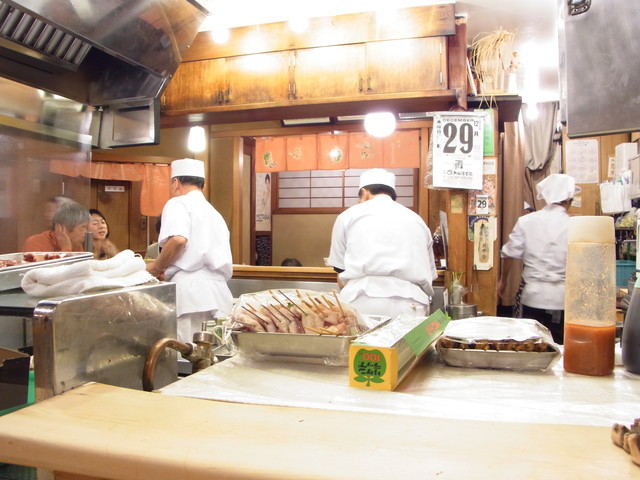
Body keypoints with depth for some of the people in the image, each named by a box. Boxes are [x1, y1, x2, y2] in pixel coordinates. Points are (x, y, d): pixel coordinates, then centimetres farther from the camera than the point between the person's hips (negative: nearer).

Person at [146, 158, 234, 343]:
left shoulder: (178, 203, 3)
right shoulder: (214, 212, 27)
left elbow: (178, 239, -18)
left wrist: (156, 267, -1)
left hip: (192, 290, -8)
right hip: (220, 290, 8)